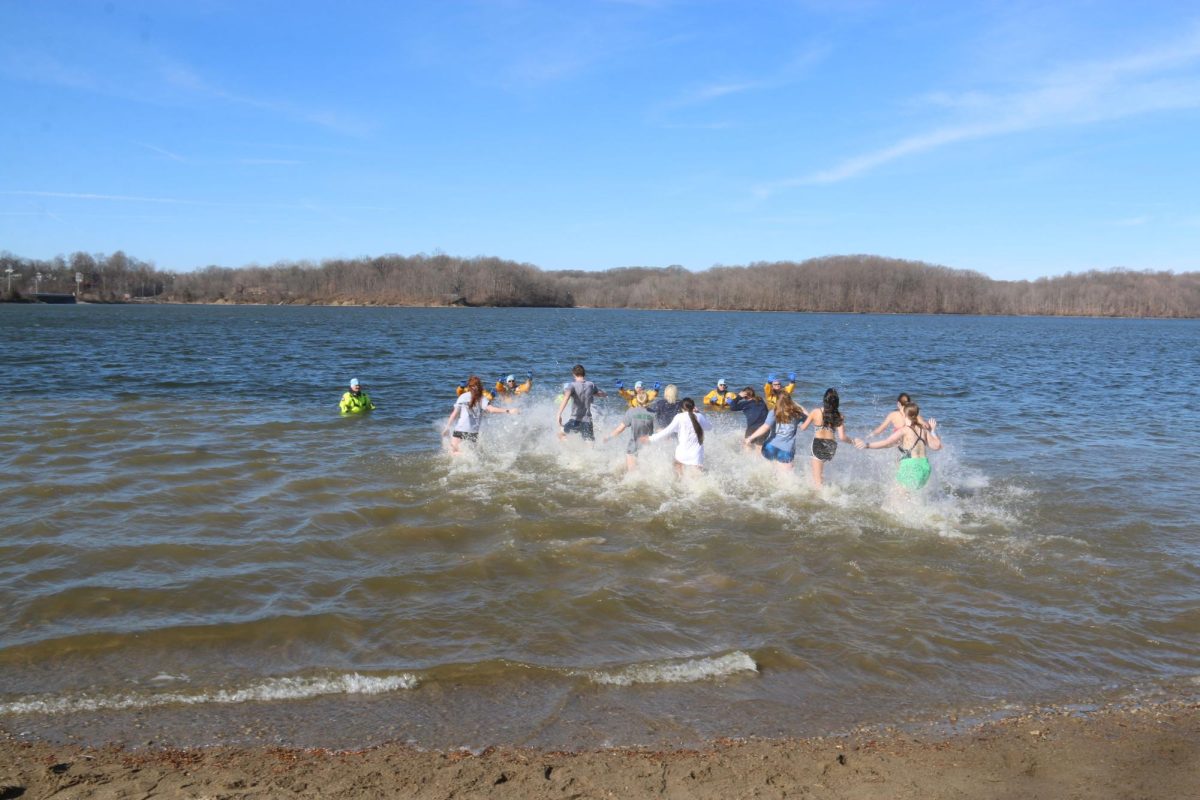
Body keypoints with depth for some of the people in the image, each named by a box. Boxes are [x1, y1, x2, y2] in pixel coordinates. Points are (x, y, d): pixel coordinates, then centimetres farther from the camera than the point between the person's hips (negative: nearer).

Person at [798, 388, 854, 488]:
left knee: (817, 478, 2)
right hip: (831, 446, 3)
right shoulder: (839, 416, -5)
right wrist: (852, 441, 12)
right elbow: (842, 437, -7)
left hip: (818, 444, -3)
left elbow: (803, 428, 2)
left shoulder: (815, 412, -9)